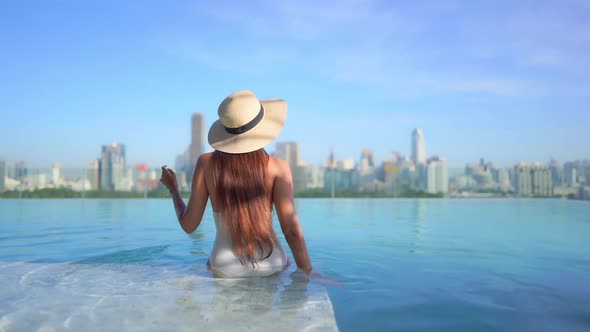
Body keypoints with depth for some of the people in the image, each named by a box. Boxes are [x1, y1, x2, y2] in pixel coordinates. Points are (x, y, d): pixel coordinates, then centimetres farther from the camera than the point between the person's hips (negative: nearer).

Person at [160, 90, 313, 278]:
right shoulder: (277, 167, -12)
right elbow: (292, 229, -15)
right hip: (270, 267, -1)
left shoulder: (206, 163, -8)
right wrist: (307, 273, -4)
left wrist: (172, 189, 14)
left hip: (225, 269, 1)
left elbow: (188, 225, -2)